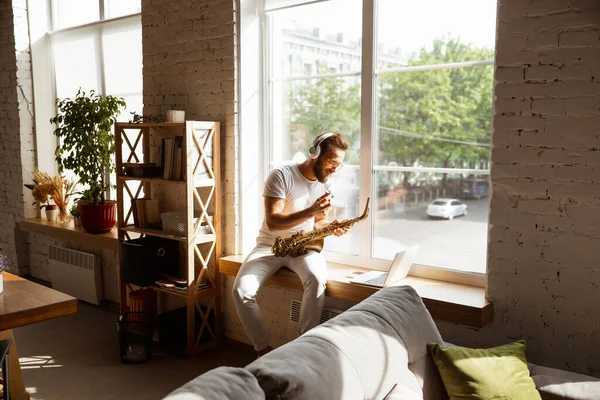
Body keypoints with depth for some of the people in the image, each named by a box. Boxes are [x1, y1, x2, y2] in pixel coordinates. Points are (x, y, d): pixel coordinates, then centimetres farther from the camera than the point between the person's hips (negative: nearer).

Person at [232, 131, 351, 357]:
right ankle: (263, 349, -7)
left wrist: (331, 226, -9)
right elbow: (273, 222, -21)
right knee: (241, 291, -26)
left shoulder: (325, 183, 4)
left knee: (317, 280, -33)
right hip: (270, 244, -2)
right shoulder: (282, 176, -15)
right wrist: (310, 212, -32)